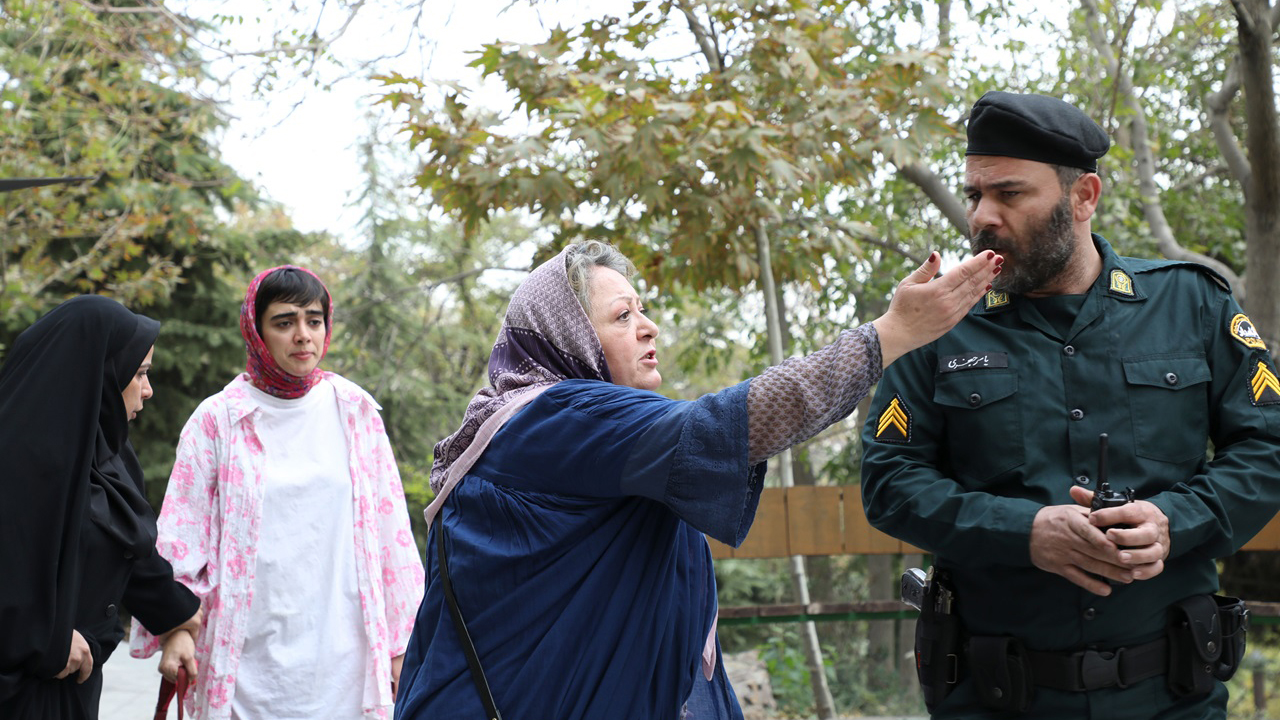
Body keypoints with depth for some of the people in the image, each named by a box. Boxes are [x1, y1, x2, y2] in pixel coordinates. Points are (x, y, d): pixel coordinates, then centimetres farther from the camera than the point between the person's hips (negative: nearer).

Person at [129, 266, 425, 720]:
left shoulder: (355, 412, 5)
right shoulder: (217, 421, 2)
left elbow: (390, 533, 6)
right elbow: (180, 544, 4)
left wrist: (399, 645, 5)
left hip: (342, 658, 1)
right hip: (250, 662, -1)